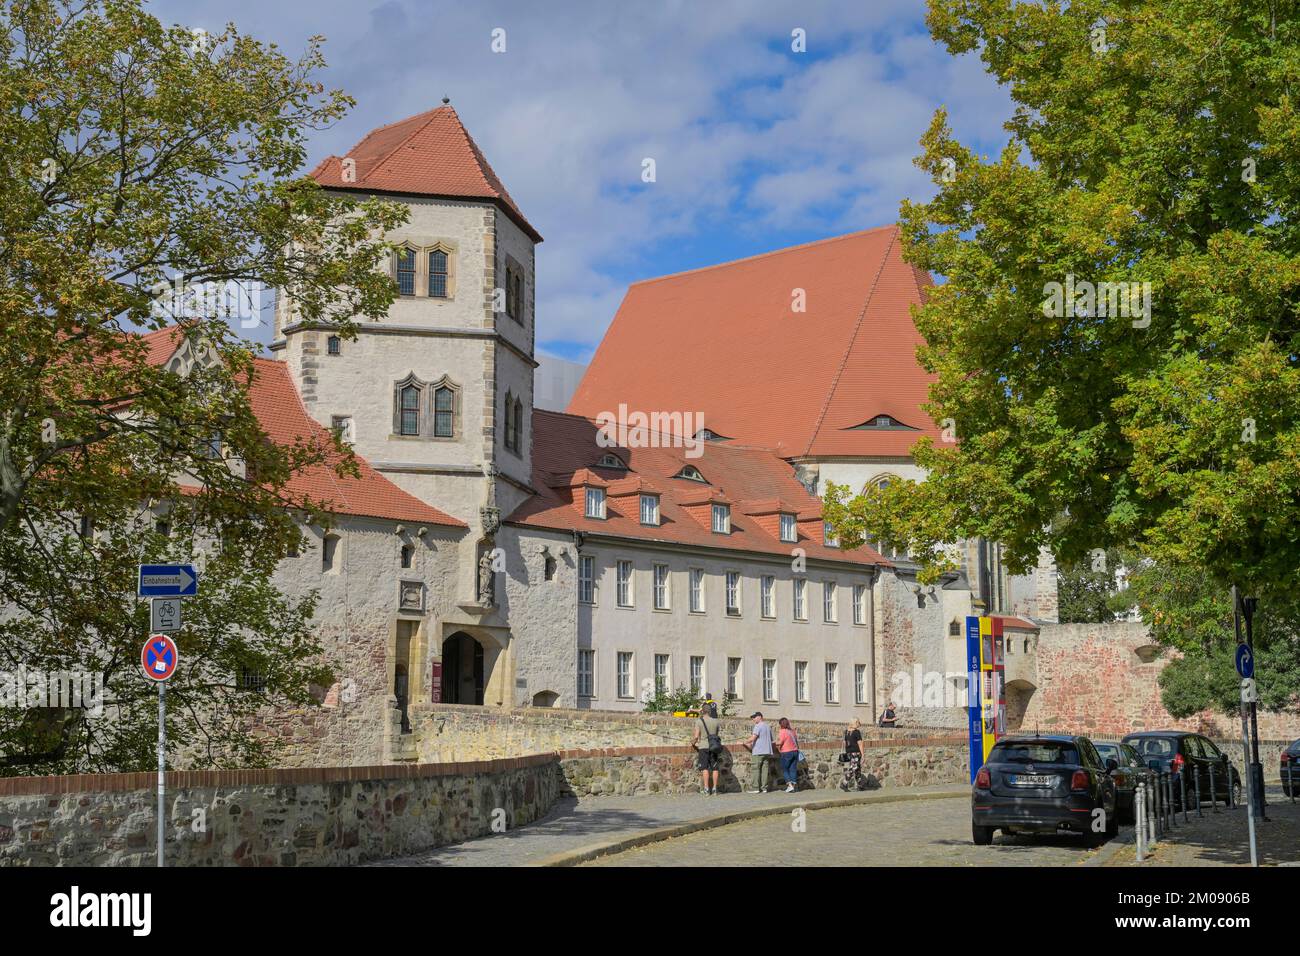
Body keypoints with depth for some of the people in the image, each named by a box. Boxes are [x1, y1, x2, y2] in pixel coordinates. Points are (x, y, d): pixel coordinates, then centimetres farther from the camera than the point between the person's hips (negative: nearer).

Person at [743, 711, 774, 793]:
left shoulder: (758, 726, -7)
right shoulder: (768, 727, 17)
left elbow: (753, 738, -18)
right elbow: (771, 739, 23)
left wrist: (745, 742, -6)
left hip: (758, 752, -7)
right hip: (767, 752, 7)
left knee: (755, 769, -4)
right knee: (764, 770, 5)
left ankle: (755, 788, -8)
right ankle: (764, 787, 3)